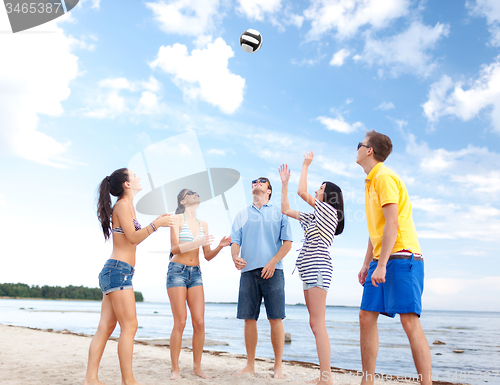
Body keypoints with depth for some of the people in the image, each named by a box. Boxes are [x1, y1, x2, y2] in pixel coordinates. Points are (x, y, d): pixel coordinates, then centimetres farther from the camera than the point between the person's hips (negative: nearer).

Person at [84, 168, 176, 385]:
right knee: (129, 326, -8)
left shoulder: (127, 206, 21)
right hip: (118, 271, -9)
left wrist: (155, 223, 23)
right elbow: (133, 238, -14)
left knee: (106, 327, 7)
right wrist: (157, 224, -15)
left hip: (114, 272, 9)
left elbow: (134, 238, 24)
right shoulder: (122, 205, -7)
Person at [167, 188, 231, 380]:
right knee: (180, 322, -7)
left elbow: (208, 256, 12)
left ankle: (197, 366, 12)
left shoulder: (203, 224, 13)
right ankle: (175, 369, 5)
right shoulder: (177, 219, -2)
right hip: (177, 271, -5)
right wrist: (197, 242, -27)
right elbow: (175, 249, -13)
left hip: (195, 273, 5)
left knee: (199, 323, -1)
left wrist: (220, 246, -7)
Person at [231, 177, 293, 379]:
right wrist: (235, 257, -11)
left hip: (272, 271, -2)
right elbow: (235, 242, 11)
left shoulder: (278, 213, 11)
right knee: (249, 319, 3)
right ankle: (250, 365, 14)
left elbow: (287, 242, 4)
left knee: (275, 319, -5)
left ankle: (278, 366, 6)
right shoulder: (242, 215, 19)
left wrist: (273, 262, -11)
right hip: (248, 271, 3)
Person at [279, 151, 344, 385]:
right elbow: (285, 209, 27)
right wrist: (284, 183, 27)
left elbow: (302, 192, -10)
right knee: (316, 325, 7)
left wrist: (306, 165, 2)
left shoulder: (329, 210, -1)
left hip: (318, 266, -10)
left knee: (318, 325, -14)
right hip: (310, 270, 10)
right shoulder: (314, 217, 24)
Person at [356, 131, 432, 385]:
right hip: (381, 261, 9)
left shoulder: (384, 177, -9)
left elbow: (392, 224, -18)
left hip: (401, 257, -9)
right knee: (366, 318, 5)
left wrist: (381, 265, -21)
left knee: (410, 322, -11)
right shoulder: (370, 183, 20)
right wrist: (367, 264, 19)